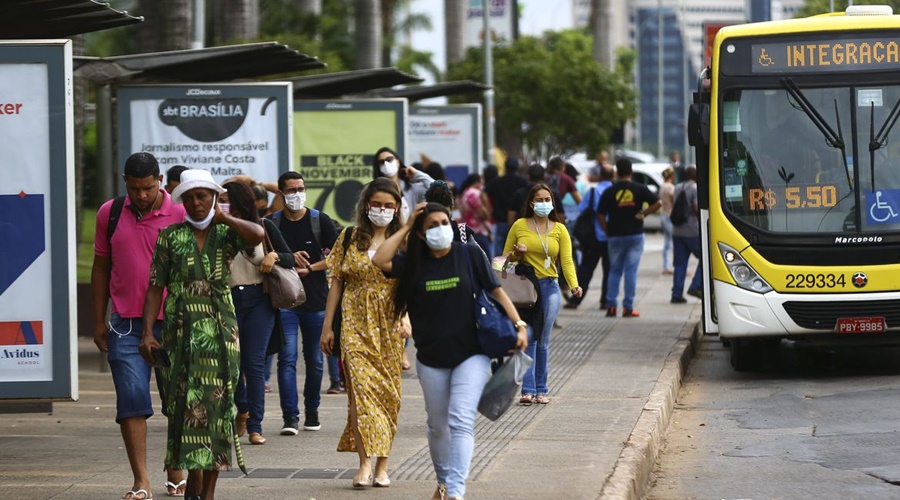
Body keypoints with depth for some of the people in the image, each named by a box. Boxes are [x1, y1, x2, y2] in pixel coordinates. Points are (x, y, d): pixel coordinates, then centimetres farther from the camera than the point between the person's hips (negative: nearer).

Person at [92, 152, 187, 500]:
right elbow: (101, 267, 14)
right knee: (131, 401, -6)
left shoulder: (181, 215, -2)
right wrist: (99, 321, 12)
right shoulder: (110, 214, 6)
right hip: (126, 324, 1)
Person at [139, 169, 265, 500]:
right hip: (182, 332, 0)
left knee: (216, 404, 0)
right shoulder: (171, 237, 6)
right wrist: (148, 332, -6)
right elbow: (155, 287, 3)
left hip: (220, 332, 0)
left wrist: (222, 217, -6)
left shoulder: (226, 234, 5)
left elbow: (257, 234, -18)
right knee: (186, 404, -5)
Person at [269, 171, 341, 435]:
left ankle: (312, 410, 23)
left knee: (315, 359, 8)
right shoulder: (271, 223, 3)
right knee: (287, 358, -10)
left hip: (316, 300, 1)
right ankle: (290, 416, -11)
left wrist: (309, 268, -11)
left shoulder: (321, 221, 3)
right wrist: (288, 258, -10)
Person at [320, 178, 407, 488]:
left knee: (388, 391, 2)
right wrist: (327, 326, 6)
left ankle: (382, 466, 11)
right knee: (361, 385, -13)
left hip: (389, 324, 0)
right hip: (356, 323, 0)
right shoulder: (350, 238, 7)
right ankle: (365, 463, -18)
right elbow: (336, 282, 9)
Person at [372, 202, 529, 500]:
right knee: (437, 425, 15)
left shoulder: (469, 255, -3)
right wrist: (406, 228, -6)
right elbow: (379, 260, -13)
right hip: (431, 358, 3)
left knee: (461, 422, -16)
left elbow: (496, 291, 0)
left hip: (471, 355, -3)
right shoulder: (414, 263, 2)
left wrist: (519, 325, -9)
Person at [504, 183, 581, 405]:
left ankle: (541, 390, 9)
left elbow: (566, 260, -1)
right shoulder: (519, 226, 4)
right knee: (527, 339, -8)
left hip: (549, 287, 1)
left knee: (543, 341, 3)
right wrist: (517, 253, -11)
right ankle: (528, 389, -11)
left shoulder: (559, 230, 8)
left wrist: (574, 284, -18)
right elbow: (505, 258, 12)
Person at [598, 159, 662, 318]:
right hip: (635, 235, -1)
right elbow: (657, 203, -7)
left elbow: (601, 215, -2)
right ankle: (628, 307, -1)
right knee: (631, 271, 2)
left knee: (614, 271, 11)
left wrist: (608, 232, 6)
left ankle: (611, 306, 3)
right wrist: (643, 214, -1)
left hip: (615, 236, 1)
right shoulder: (639, 189, -2)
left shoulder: (609, 192, -1)